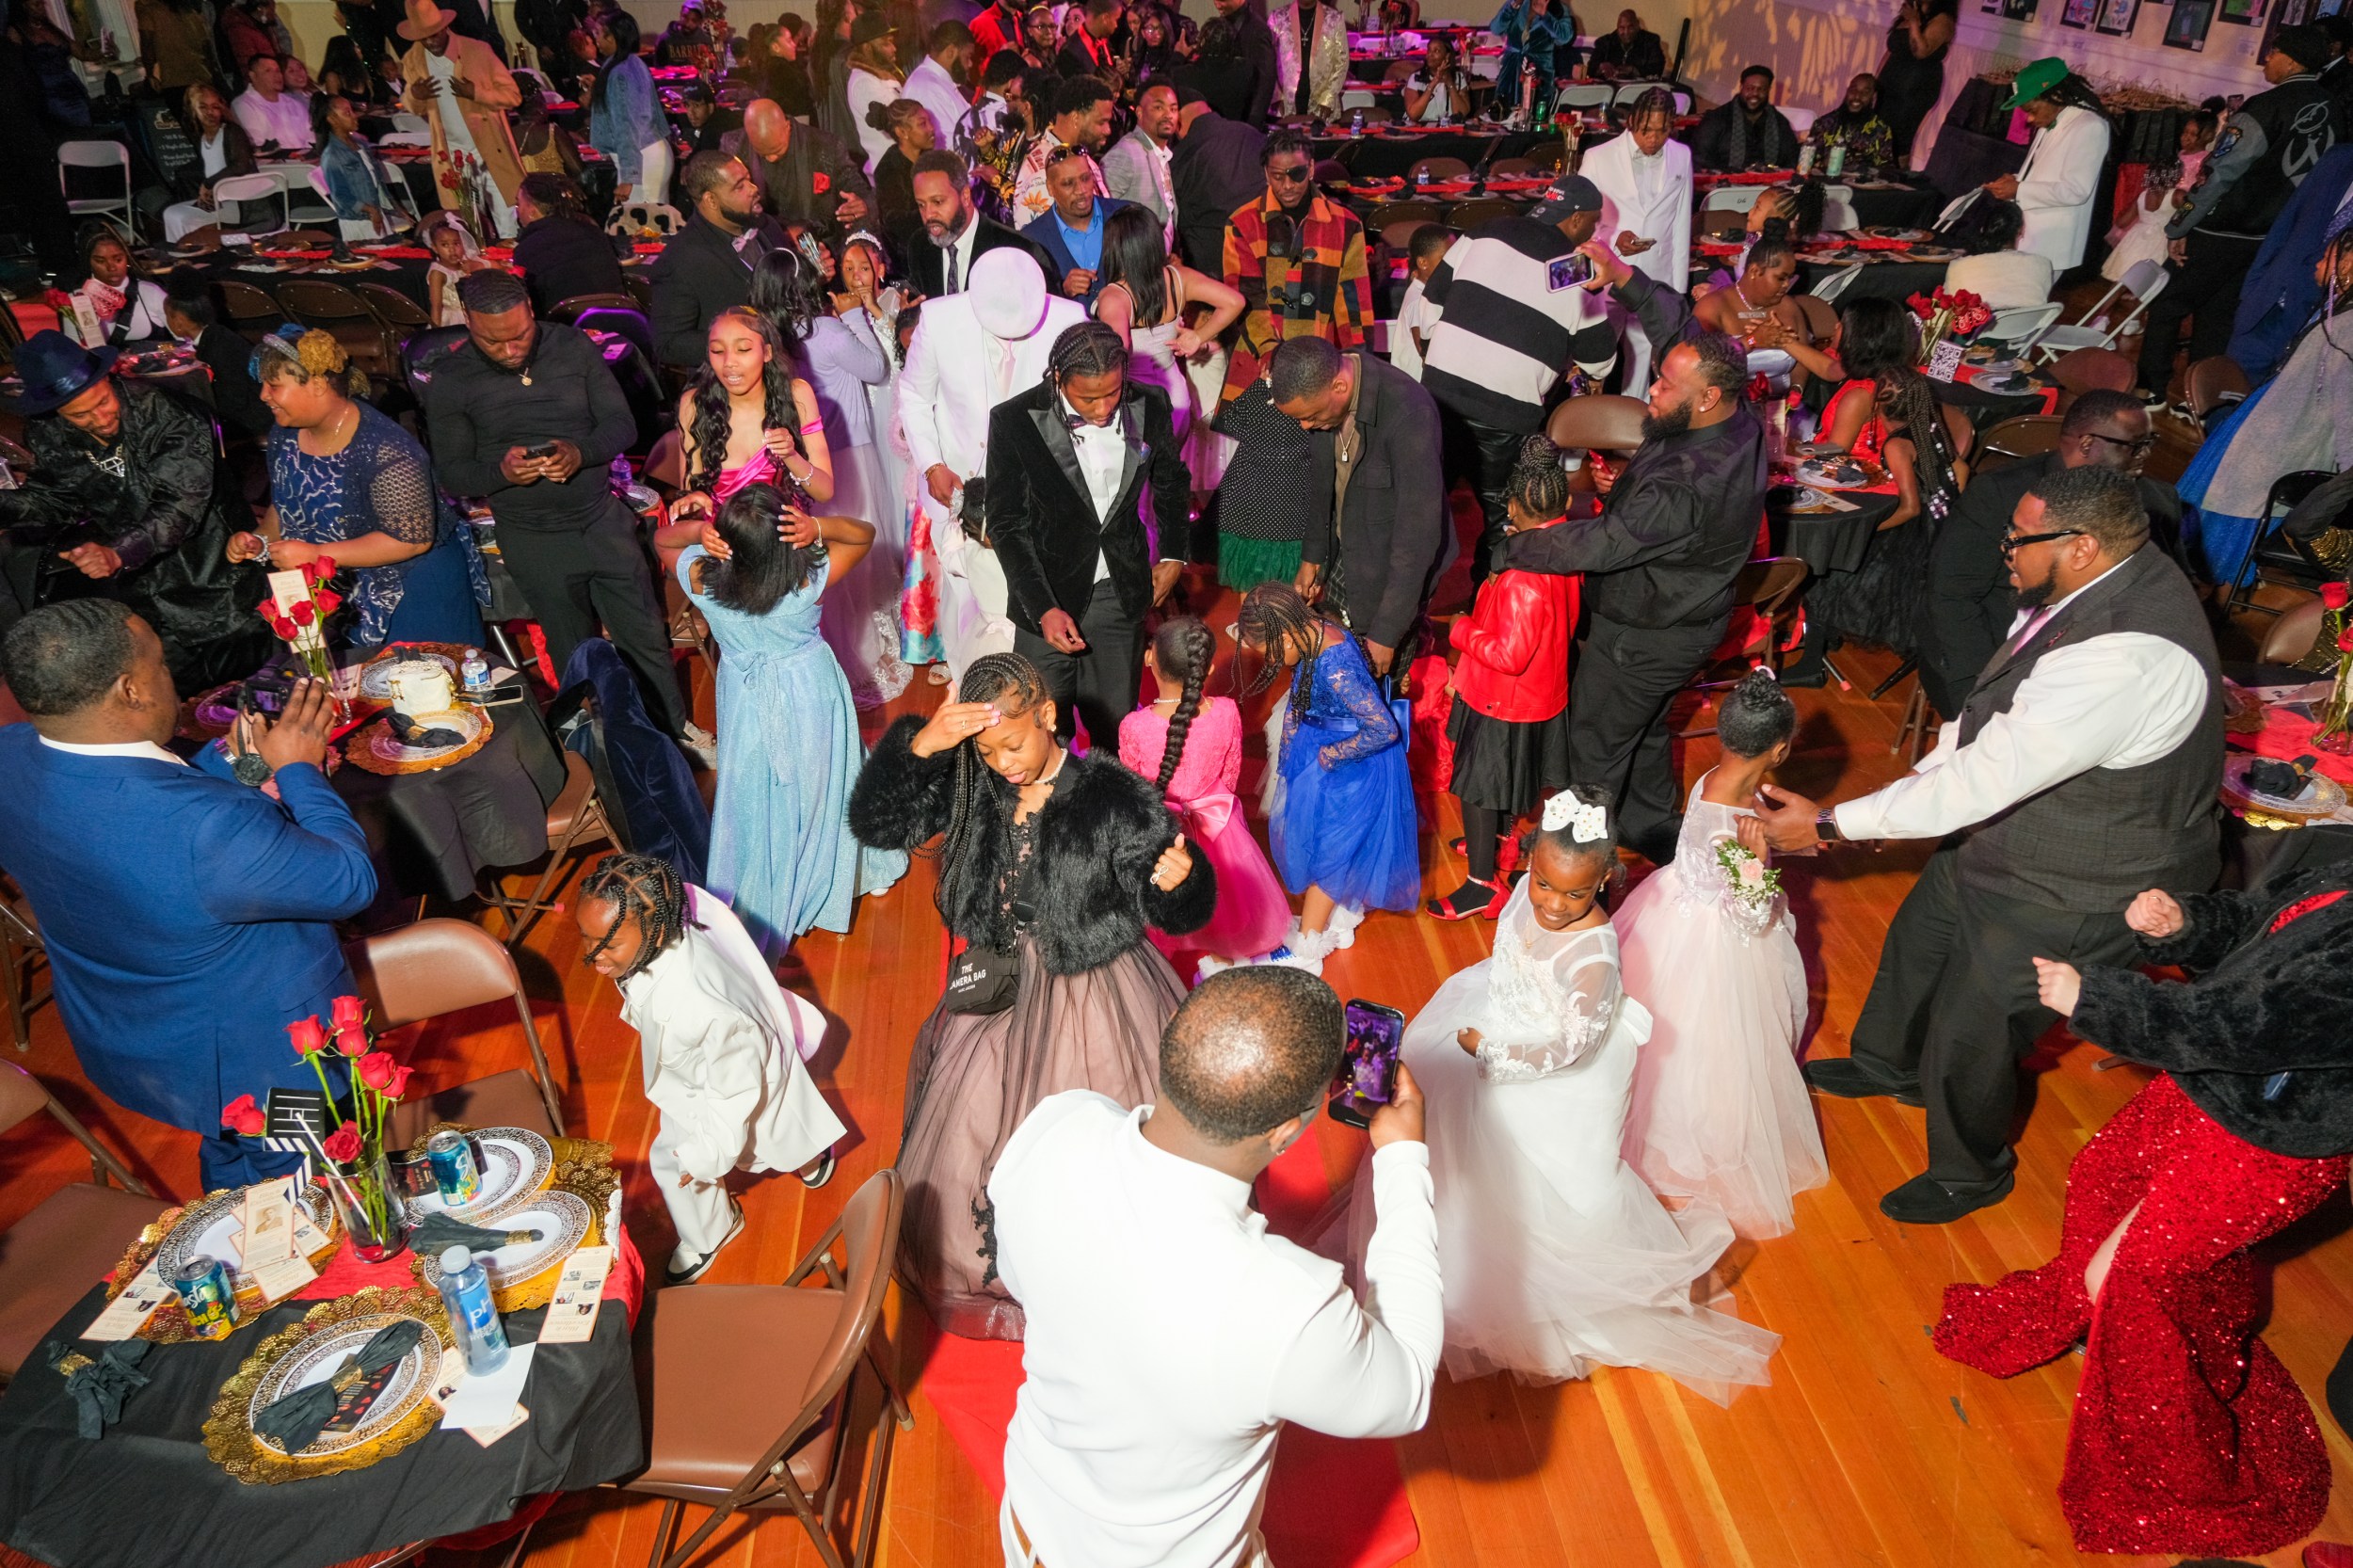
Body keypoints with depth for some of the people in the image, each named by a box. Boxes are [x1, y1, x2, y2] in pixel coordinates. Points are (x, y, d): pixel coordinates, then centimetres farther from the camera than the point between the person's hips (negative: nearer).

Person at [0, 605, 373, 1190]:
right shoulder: (206, 828, -41)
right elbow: (352, 882, -26)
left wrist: (235, 760, -4)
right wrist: (299, 770, -16)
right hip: (265, 1064, -8)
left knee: (230, 1169, 35)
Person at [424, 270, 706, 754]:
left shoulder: (573, 346, -5)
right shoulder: (450, 381, -7)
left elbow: (621, 422, -4)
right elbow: (452, 472, -5)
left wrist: (581, 453, -25)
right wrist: (502, 471, -27)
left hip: (603, 519, 1)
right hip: (534, 540, -1)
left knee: (646, 637, 8)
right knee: (575, 657, 14)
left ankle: (675, 726, 29)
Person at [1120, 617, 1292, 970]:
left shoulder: (1134, 727, -30)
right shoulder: (1226, 713, -23)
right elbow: (1231, 775, -5)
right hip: (1216, 822, 2)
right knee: (1217, 889, 29)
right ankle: (1222, 959, 51)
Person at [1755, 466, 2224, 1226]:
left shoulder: (2123, 658, -38)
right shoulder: (2107, 580, -7)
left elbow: (1982, 782, -34)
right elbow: (1995, 708, 4)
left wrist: (1829, 823, -27)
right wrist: (1918, 787, 0)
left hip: (2070, 892, -9)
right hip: (2010, 836, 9)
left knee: (1968, 1034, 9)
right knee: (1919, 936, 28)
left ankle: (1972, 1174, 40)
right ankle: (1887, 1065, 58)